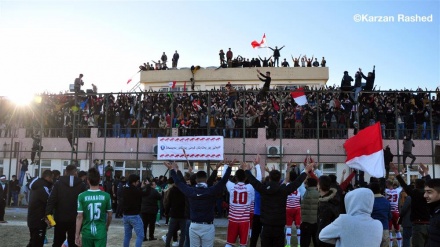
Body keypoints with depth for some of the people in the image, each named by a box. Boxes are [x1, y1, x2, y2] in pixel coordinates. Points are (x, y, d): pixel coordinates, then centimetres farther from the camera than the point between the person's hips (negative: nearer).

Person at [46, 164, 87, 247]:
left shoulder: (58, 183, -1)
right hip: (75, 219, 0)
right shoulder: (81, 185, -1)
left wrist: (48, 213, -12)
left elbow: (51, 200, -10)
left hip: (60, 218, 1)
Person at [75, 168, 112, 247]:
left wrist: (77, 235, -3)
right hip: (101, 232, -1)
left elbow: (79, 217, -9)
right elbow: (109, 215, 2)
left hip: (87, 232, 1)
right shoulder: (106, 196, -7)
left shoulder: (82, 196, -9)